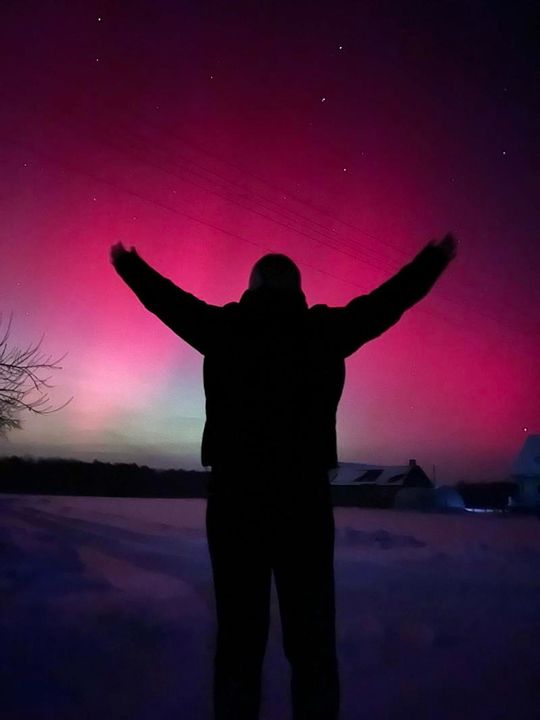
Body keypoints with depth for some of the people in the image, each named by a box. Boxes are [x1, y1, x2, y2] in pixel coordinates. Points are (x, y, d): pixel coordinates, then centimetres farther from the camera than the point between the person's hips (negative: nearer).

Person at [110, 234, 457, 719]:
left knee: (240, 634, 8)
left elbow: (165, 297, 21)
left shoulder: (224, 327, 6)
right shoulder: (324, 329, 3)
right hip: (303, 497, -1)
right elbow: (390, 298, 15)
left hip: (234, 496, 1)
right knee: (311, 639, 6)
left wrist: (129, 265, 40)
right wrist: (434, 260, 31)